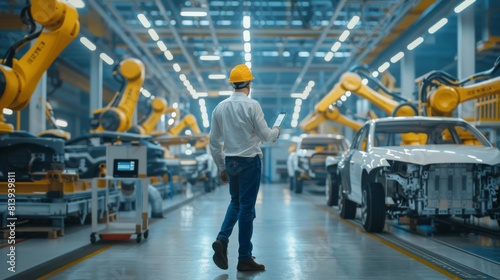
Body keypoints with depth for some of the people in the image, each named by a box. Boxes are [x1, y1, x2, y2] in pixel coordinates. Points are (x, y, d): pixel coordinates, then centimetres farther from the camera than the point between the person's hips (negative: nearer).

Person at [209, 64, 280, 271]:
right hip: (249, 161, -5)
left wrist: (221, 167, 16)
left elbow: (213, 141, 7)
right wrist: (276, 131, 13)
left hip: (230, 161, 5)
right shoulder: (252, 105, -12)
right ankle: (245, 258, 8)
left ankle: (222, 239, -1)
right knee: (247, 207, 2)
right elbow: (265, 135, -9)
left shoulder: (220, 107, 4)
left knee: (235, 202, 22)